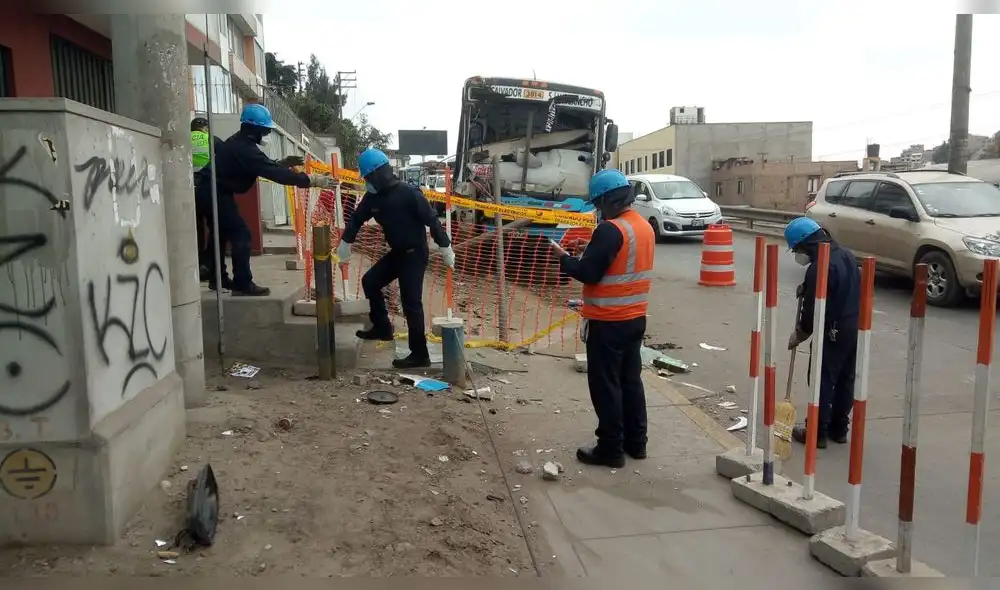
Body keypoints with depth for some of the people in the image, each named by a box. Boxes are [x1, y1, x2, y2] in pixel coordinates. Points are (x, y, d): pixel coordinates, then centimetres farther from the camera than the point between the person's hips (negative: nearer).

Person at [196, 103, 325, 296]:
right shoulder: (244, 149, -25)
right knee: (240, 233, -12)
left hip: (210, 191, 11)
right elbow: (274, 174, -31)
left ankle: (218, 278, 33)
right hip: (214, 193, -11)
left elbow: (264, 166, 17)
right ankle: (243, 284, -9)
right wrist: (312, 180, -33)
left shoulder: (241, 143, 7)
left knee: (221, 233, 20)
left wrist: (282, 162, 1)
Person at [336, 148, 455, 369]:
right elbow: (357, 218, 15)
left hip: (415, 254, -8)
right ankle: (382, 327, 27)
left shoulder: (408, 194, -22)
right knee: (370, 281, 12)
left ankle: (420, 355, -2)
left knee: (411, 303, -9)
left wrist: (445, 247, -18)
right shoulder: (372, 197, 1)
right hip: (396, 252, 8)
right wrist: (346, 242, 16)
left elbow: (431, 220, -19)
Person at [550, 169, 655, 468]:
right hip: (635, 317, 9)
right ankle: (636, 442, 25)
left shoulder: (611, 230, -19)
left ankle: (611, 449, 8)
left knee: (605, 384, 1)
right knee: (631, 379, 16)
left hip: (608, 321, -9)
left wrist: (564, 258, -3)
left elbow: (589, 273, -20)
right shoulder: (645, 227, 9)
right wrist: (590, 251, 13)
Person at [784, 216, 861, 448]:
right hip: (854, 327, 9)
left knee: (822, 381, 1)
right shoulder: (846, 254, 7)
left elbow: (813, 309, -19)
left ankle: (818, 432, 8)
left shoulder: (818, 268, -22)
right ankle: (839, 428, 25)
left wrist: (799, 333, -3)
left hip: (833, 332, -9)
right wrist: (807, 289, 9)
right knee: (845, 379, 15)